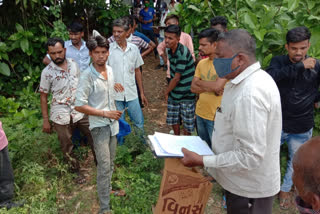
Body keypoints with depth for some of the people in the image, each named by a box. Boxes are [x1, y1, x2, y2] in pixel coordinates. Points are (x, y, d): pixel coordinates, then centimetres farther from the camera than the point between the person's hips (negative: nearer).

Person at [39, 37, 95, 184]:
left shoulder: (74, 64, -2)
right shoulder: (47, 72, -11)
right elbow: (43, 96, -5)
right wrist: (45, 120, -5)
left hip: (80, 111, 3)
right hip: (61, 116, -2)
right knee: (67, 147, 11)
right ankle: (77, 170, 34)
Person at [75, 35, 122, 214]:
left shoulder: (110, 70, 2)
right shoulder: (87, 76, -18)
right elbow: (79, 106, -20)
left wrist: (115, 112, 11)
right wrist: (105, 113, -19)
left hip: (112, 124, 7)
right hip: (99, 126, -7)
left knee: (110, 163, 18)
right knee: (104, 166, -7)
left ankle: (108, 190, 38)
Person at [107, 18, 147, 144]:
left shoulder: (134, 49, 5)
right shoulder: (108, 48, -5)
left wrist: (142, 93, 12)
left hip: (132, 94, 2)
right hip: (115, 95, -2)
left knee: (139, 123, 8)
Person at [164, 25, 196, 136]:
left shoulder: (182, 53, -24)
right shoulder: (170, 50, 3)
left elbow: (177, 78, -20)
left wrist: (166, 92, -7)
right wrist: (169, 91, 6)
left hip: (186, 93, -8)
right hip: (174, 92, 8)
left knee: (187, 123, 7)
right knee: (173, 120, 18)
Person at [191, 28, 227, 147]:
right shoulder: (201, 63, 7)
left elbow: (218, 86, -25)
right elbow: (193, 88, 3)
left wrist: (199, 82, -8)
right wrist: (209, 88, -15)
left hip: (216, 117, -7)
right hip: (200, 113, 7)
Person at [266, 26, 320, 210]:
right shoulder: (278, 62, -8)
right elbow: (271, 76, -30)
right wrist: (300, 66, -30)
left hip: (302, 129, 1)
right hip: (277, 124, -1)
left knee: (296, 162, 19)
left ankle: (286, 189, 44)